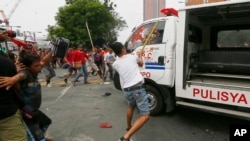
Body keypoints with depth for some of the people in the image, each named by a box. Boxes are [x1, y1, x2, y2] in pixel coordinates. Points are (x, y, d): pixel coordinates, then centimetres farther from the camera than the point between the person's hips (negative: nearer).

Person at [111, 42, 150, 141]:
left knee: (131, 107, 35)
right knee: (145, 116, -3)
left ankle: (129, 126, 53)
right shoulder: (132, 57, 2)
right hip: (138, 89, -5)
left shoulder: (115, 64, 6)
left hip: (127, 90, 5)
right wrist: (140, 55, 43)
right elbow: (141, 64, 23)